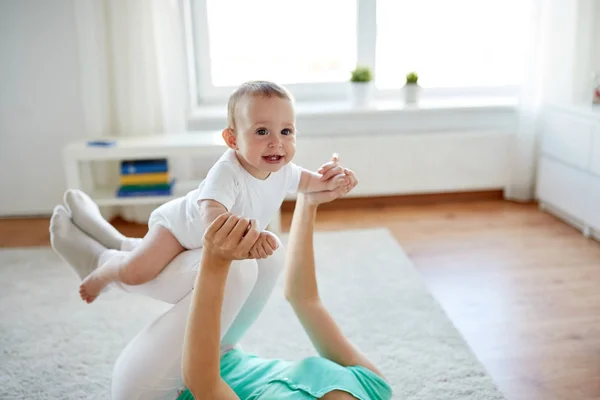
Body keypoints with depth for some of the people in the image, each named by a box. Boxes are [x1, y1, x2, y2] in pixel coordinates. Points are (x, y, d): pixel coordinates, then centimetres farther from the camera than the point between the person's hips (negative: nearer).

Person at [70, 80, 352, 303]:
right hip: (180, 224, -7)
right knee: (135, 272, -25)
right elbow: (212, 215, -54)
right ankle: (106, 267, 15)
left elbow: (305, 181, 6)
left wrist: (326, 182, -13)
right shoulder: (227, 172, -40)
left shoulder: (283, 170, -17)